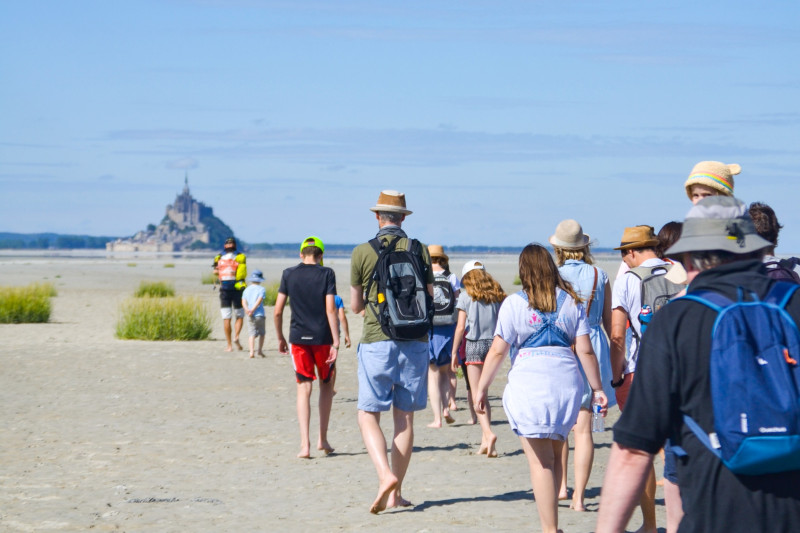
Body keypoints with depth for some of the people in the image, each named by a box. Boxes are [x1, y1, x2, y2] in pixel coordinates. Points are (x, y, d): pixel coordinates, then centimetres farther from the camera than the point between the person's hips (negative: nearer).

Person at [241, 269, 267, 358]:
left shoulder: (247, 290, 11)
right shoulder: (261, 289, -1)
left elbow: (244, 301, -2)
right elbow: (259, 300, -13)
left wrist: (247, 309, -15)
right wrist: (253, 310, -16)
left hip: (250, 317, 3)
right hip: (260, 314, -3)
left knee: (252, 334, 0)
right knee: (262, 333, 15)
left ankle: (252, 351, -15)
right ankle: (260, 350, 11)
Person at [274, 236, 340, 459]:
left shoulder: (289, 274, 2)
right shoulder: (326, 274, -4)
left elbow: (278, 310, 1)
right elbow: (330, 309, -12)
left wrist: (280, 338, 14)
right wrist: (336, 343, -12)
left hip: (298, 338, 1)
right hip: (322, 338, -1)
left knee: (304, 389, 3)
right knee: (326, 385, 16)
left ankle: (305, 443, -7)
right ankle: (323, 439, 18)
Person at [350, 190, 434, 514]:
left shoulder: (362, 253, -3)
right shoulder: (419, 251, 2)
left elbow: (355, 305, 6)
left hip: (377, 341, -2)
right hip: (414, 343, 2)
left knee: (368, 415, 3)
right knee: (404, 417, 9)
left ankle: (385, 475, -20)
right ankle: (395, 493, 11)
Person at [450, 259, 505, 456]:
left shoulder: (466, 296, -3)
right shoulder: (497, 295, 7)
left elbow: (460, 327, -6)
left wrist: (454, 352, 0)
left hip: (474, 345, -4)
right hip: (493, 343, 4)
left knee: (477, 395, -3)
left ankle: (488, 433, -24)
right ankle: (485, 440, 12)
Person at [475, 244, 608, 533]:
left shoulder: (515, 303, -2)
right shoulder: (571, 301, 8)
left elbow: (497, 350, -4)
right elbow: (585, 350, 5)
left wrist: (482, 388, 4)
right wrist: (597, 389, 11)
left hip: (529, 382, -4)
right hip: (566, 380, 4)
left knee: (540, 460, -2)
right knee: (553, 455, 18)